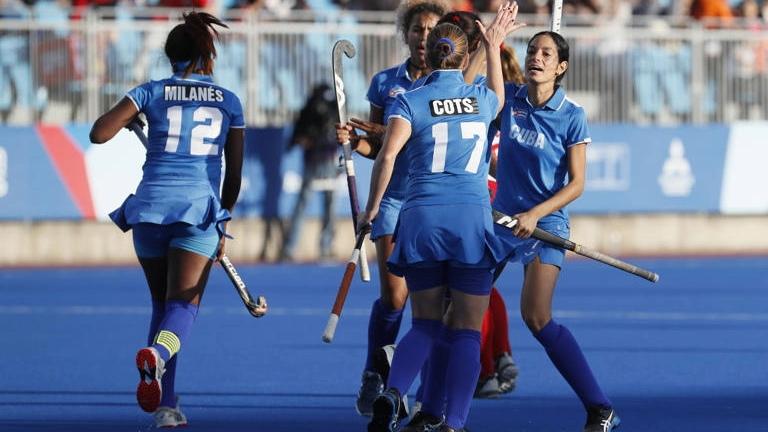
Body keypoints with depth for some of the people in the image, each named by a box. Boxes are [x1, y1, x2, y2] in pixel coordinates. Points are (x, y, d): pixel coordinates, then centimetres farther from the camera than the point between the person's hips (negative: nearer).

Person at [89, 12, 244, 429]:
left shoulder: (152, 92, 6)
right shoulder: (229, 102, 11)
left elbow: (98, 134, -4)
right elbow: (234, 175, 14)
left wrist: (127, 117, 17)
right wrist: (222, 225, 25)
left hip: (151, 206, 1)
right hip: (200, 207, -1)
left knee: (162, 305, 15)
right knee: (182, 307, -8)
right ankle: (156, 354, -43)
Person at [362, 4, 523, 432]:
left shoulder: (409, 102, 2)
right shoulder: (482, 99, 9)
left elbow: (387, 157, -12)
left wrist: (371, 209, -4)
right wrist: (494, 46, 43)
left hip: (421, 219, 0)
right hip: (472, 220, 0)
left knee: (426, 327, 12)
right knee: (467, 332, 4)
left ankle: (393, 393, -13)